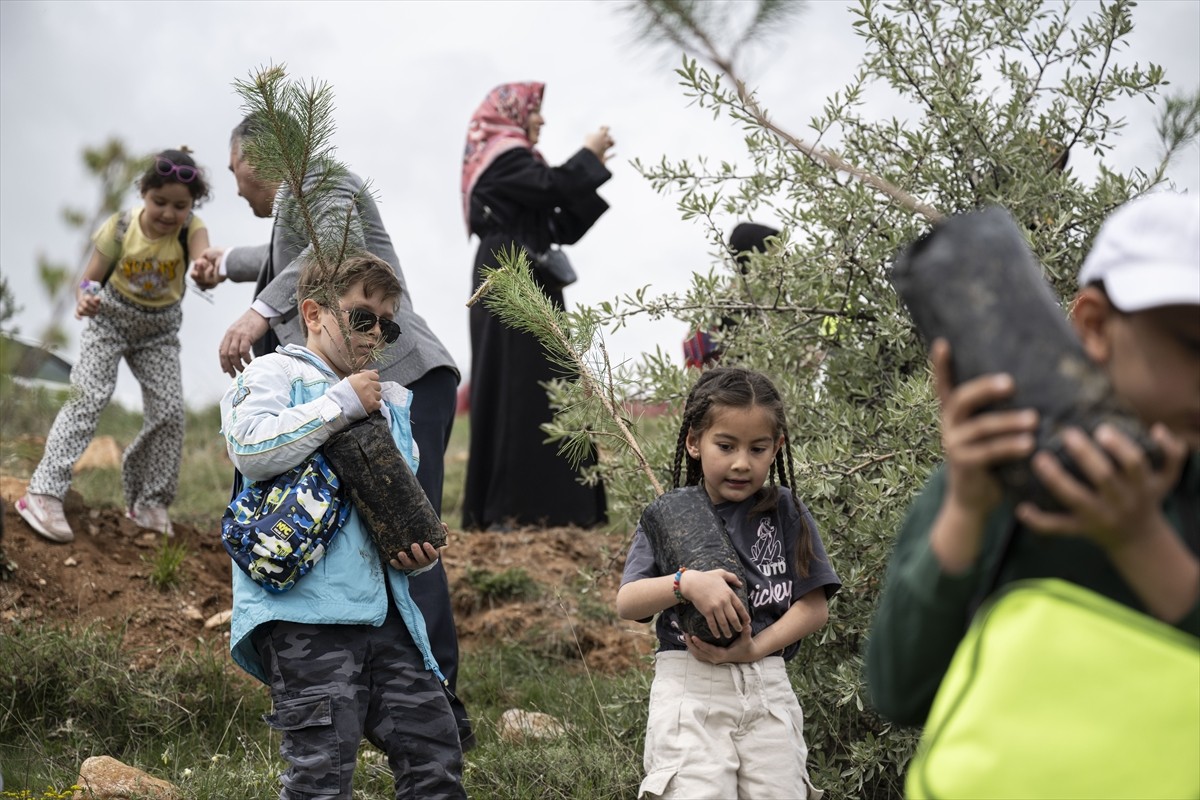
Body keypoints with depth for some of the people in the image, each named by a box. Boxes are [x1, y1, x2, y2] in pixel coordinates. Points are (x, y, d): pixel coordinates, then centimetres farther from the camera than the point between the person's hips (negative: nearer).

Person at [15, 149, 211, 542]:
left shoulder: (190, 230, -22)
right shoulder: (120, 228, -22)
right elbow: (90, 279, -15)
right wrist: (84, 299, -39)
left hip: (159, 329, 2)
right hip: (111, 319, -2)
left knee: (169, 411, -5)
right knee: (87, 398, -17)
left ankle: (150, 501, 14)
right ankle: (44, 494, -21)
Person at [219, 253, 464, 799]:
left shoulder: (391, 401, 27)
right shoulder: (275, 374, 6)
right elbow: (250, 448, -15)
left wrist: (421, 554, 11)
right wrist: (342, 403, -9)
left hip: (382, 608, 7)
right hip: (305, 608, -7)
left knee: (436, 755, 3)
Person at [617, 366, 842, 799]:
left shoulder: (785, 512, 7)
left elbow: (815, 605, 3)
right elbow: (626, 603, -3)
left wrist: (754, 648, -11)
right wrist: (686, 583, -21)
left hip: (767, 686, 2)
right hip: (688, 685, -2)